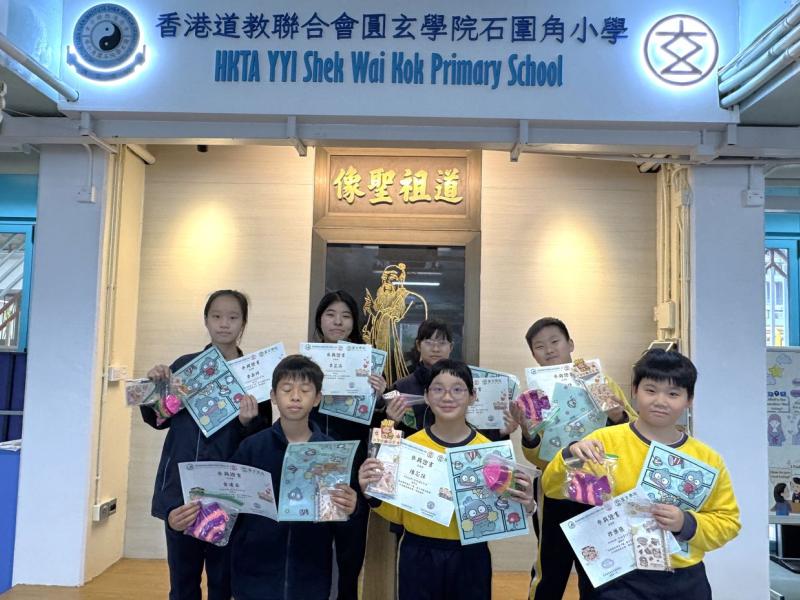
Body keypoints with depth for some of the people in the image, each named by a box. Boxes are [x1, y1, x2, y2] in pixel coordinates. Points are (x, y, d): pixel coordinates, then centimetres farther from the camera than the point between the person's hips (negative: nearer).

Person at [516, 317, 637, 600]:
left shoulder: (602, 382, -2)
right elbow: (541, 459, -8)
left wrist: (618, 417, -19)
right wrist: (527, 433, -27)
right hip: (557, 496, -1)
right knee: (550, 572, 8)